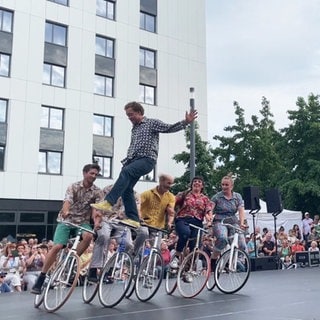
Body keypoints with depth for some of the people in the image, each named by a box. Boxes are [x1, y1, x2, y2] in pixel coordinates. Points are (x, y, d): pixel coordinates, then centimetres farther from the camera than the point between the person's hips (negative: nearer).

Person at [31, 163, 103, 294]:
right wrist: (65, 212, -48)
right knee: (57, 247, -18)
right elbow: (67, 201, -25)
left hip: (83, 222, 2)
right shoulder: (74, 187, -7)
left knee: (88, 236, -32)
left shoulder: (97, 192, -2)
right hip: (67, 220, -1)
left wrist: (97, 221, -36)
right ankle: (40, 279, -7)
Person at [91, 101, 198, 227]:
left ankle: (108, 202, -39)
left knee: (126, 171, -32)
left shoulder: (152, 123, 7)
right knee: (126, 188, -4)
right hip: (133, 160, 8)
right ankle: (133, 219, 1)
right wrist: (126, 160, 20)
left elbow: (170, 128, -3)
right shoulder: (134, 128, 27)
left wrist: (186, 122, -17)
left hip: (147, 160, -8)